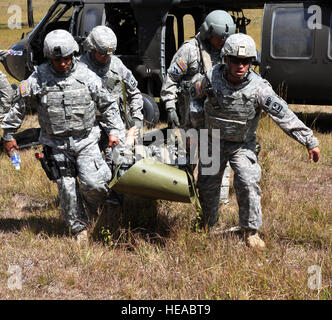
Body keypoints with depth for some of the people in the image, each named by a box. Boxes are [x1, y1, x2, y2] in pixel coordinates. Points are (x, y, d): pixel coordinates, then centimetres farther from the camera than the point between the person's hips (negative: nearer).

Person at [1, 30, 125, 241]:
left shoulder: (87, 76, -4)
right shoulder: (38, 78, -6)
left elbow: (108, 104, 9)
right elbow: (19, 106, 5)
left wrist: (114, 130, 5)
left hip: (86, 140, 0)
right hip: (57, 145, 0)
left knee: (93, 183, -15)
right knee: (67, 189, 3)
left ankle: (93, 206, 19)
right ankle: (79, 228, 20)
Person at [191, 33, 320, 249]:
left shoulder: (258, 88, -24)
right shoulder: (211, 79, -18)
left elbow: (284, 116, -23)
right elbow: (195, 96, 5)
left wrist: (310, 141, -24)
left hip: (243, 144, -2)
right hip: (214, 141, 2)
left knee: (248, 184, -19)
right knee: (207, 185, 11)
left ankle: (250, 231, -1)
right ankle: (209, 226, 35)